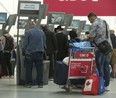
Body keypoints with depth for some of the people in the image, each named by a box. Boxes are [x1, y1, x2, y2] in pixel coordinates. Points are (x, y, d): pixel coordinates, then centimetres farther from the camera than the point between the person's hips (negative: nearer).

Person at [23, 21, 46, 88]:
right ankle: (40, 83, 6)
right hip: (40, 53, 3)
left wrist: (25, 51, 7)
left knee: (29, 69, 5)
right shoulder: (41, 32, 8)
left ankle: (29, 83, 5)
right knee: (39, 69, 6)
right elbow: (44, 43, 14)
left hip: (30, 53, -3)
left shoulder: (28, 32, -5)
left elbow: (25, 44, -5)